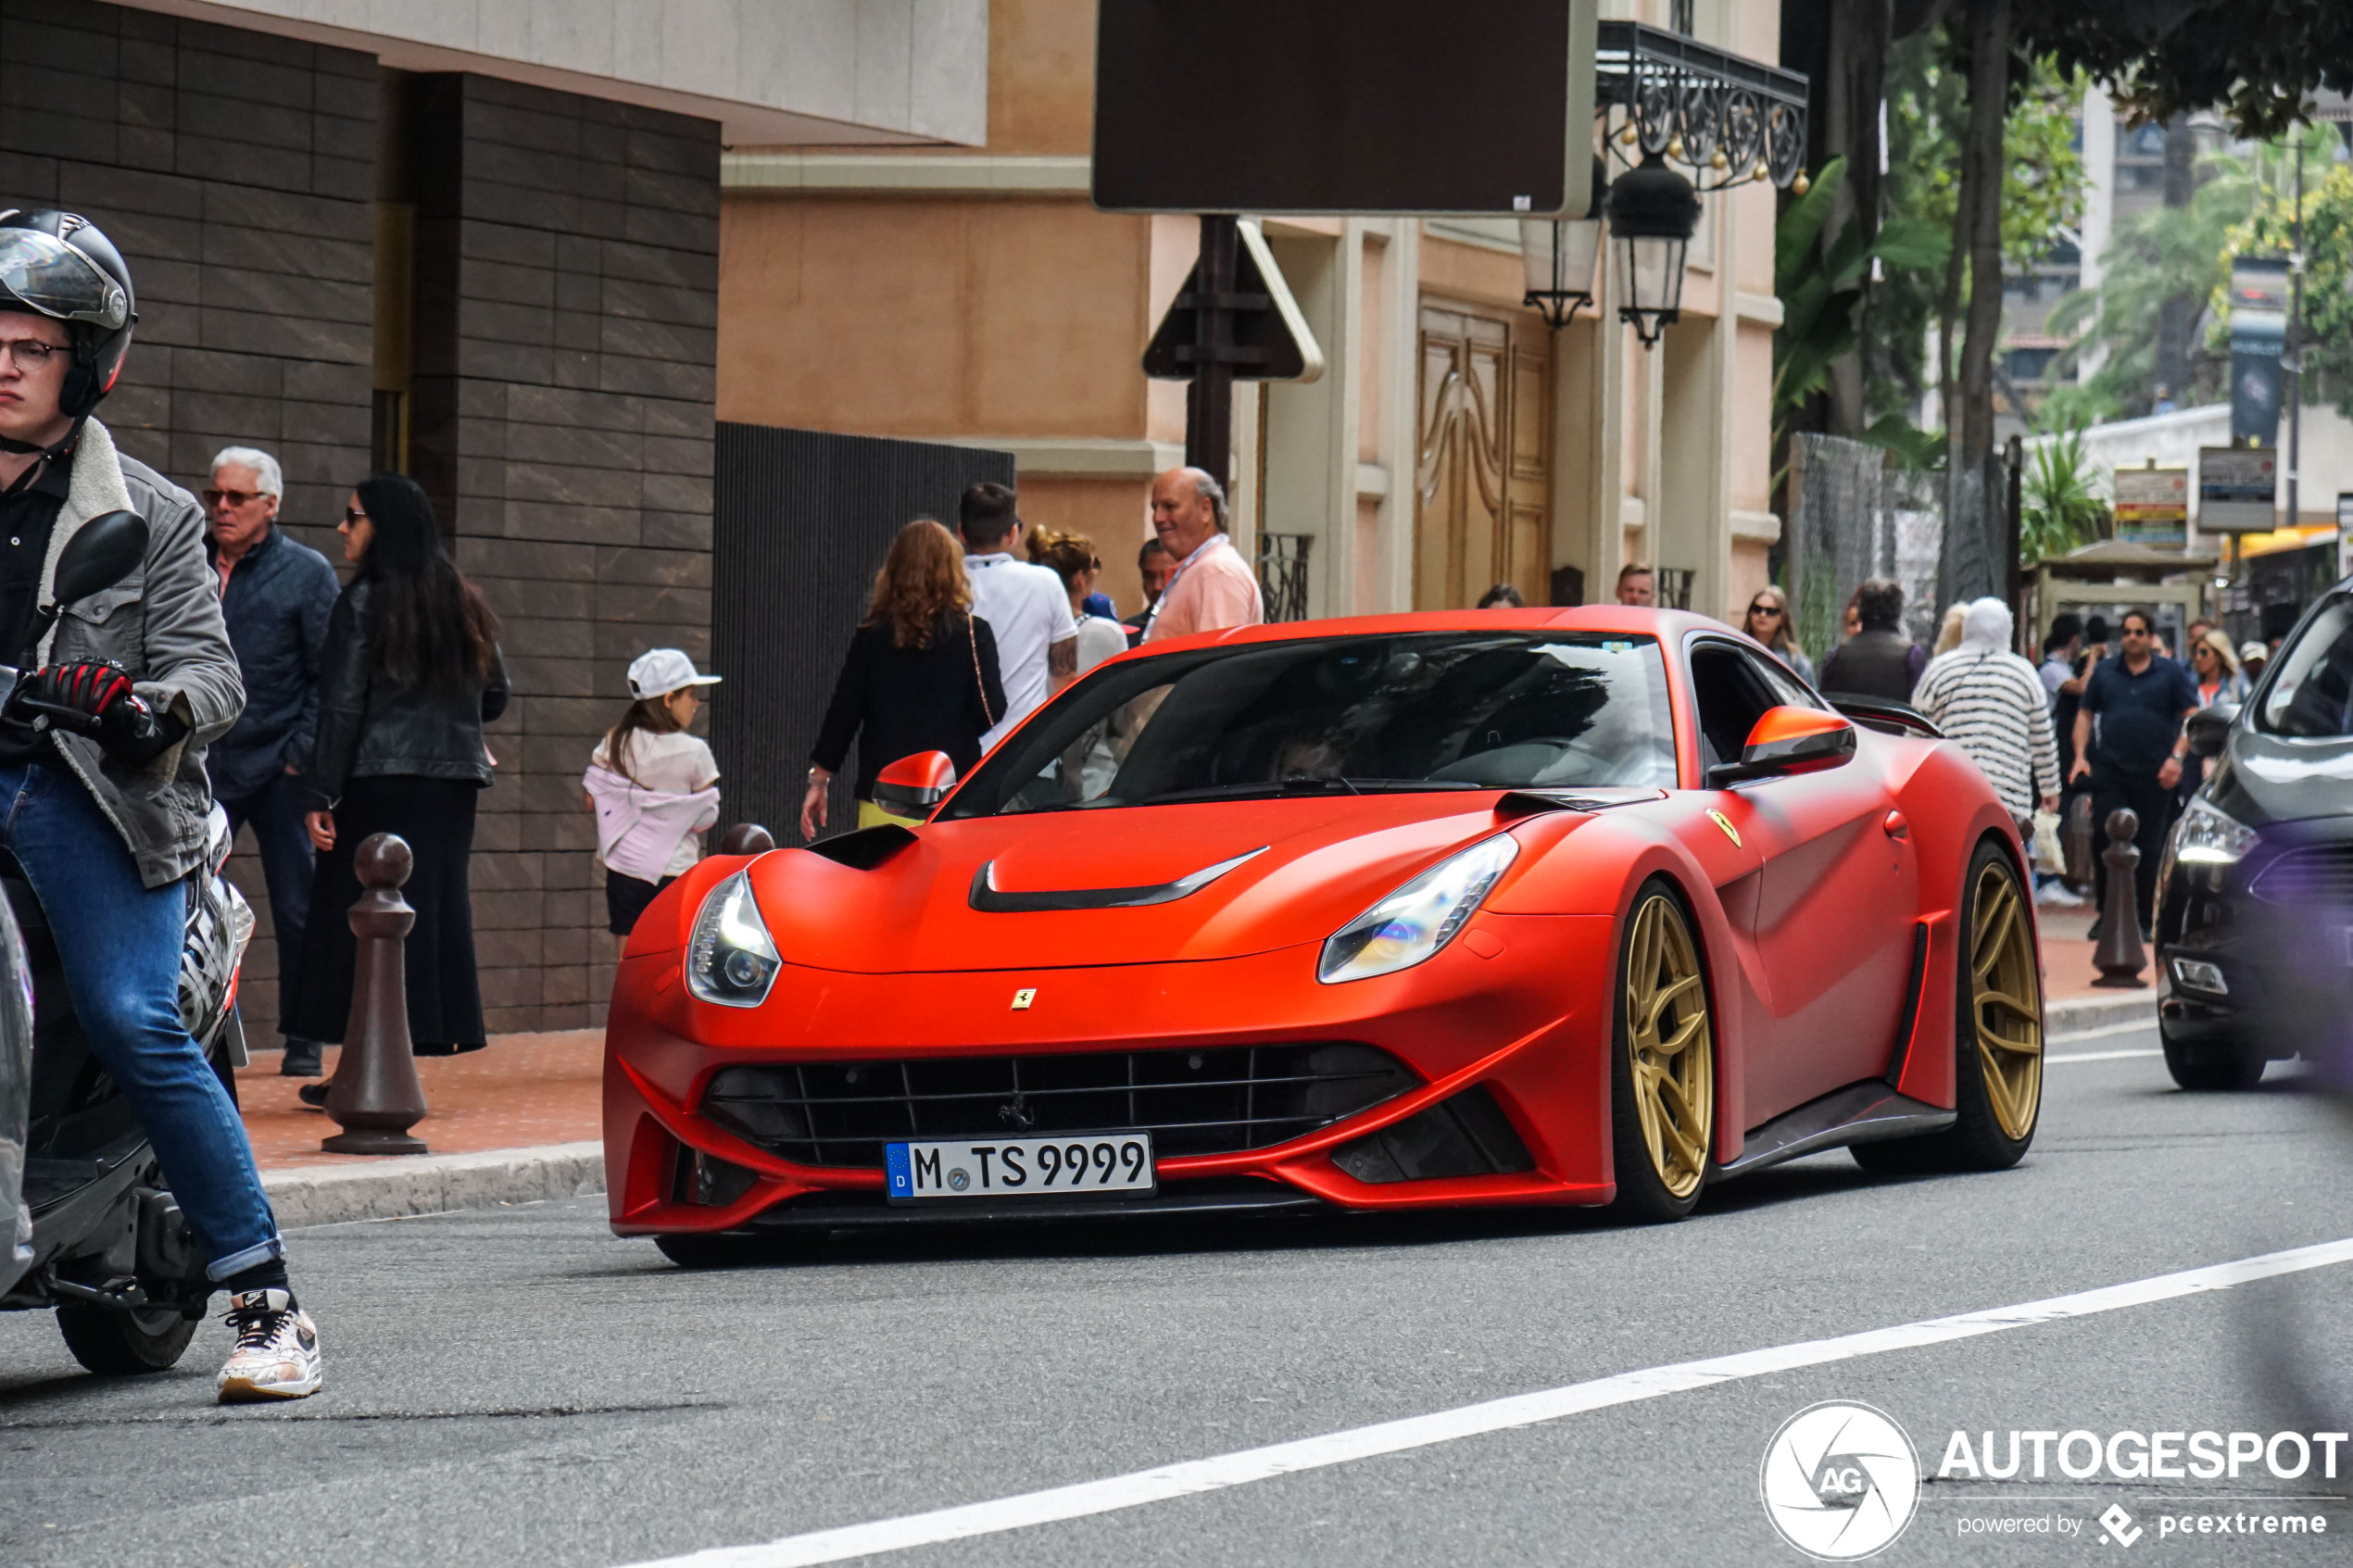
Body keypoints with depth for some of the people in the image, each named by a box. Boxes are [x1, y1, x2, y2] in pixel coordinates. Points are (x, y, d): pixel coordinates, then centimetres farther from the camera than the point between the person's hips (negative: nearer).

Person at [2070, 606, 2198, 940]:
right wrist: (2080, 755, 1)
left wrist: (2176, 757, -10)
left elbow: (2192, 718, 3)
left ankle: (2144, 920, 10)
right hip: (2109, 770, 1)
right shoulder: (2105, 672, 12)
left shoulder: (2171, 674, 6)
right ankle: (2106, 913, 2)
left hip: (2154, 774, -1)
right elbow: (2085, 714, 15)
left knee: (2149, 847, 2)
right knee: (2104, 838, -8)